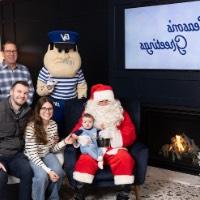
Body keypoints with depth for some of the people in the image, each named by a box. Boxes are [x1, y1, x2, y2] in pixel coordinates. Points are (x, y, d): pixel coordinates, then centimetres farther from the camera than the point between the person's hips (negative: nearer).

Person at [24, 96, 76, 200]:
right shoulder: (31, 127, -23)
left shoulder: (53, 124, -5)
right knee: (43, 175, -31)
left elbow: (53, 148, 2)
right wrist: (48, 170, -31)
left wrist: (64, 142, -17)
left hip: (47, 155, 5)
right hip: (33, 158, -5)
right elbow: (33, 154, -25)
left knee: (58, 172, -22)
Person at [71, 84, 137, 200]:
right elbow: (77, 130, 5)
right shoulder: (88, 114, 11)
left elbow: (130, 135, 0)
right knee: (85, 160, -29)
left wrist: (113, 134, -17)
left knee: (125, 160, -30)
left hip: (115, 149, 0)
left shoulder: (121, 114, 9)